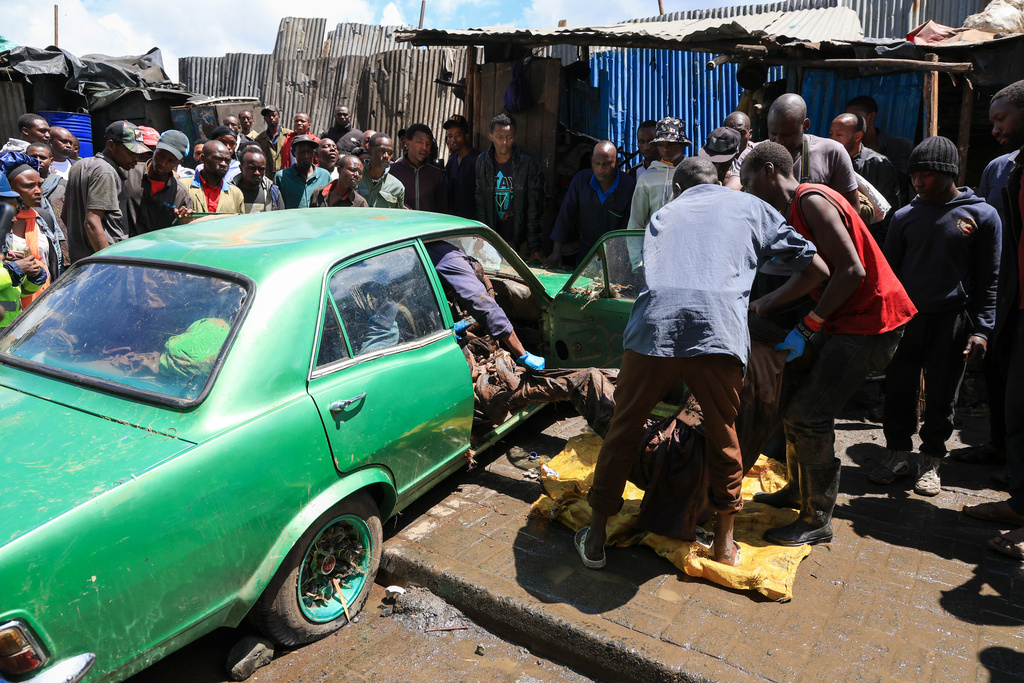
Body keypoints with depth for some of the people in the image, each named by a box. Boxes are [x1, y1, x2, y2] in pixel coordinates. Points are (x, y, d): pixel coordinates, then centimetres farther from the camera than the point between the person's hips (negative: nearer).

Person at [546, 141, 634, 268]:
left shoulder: (629, 186, -9)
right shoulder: (580, 179, -1)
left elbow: (628, 228, -6)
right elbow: (565, 216, 1)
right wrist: (556, 251, -4)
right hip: (584, 254, 2)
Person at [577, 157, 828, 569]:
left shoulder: (664, 212, 33)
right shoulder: (750, 206, 26)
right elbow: (816, 269, 25)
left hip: (651, 329, 1)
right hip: (719, 331, -1)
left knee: (623, 431, 18)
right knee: (723, 438, 22)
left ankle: (595, 538, 29)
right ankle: (725, 542, 36)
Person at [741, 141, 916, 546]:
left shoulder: (812, 200, -17)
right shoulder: (794, 211, 14)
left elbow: (852, 271, -24)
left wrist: (808, 326, -20)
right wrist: (761, 306, 2)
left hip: (869, 321, -10)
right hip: (842, 319, 10)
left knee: (808, 414, -12)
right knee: (790, 393, 12)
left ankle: (817, 521, 2)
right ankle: (798, 491, 28)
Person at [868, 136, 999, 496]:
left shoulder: (982, 215, 1)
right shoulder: (904, 217, 7)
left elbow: (987, 279, 1)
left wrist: (981, 329, -6)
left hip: (952, 320, -2)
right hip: (905, 317, 2)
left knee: (942, 396, 6)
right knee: (899, 390, 4)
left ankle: (929, 462, 22)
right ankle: (898, 453, 21)